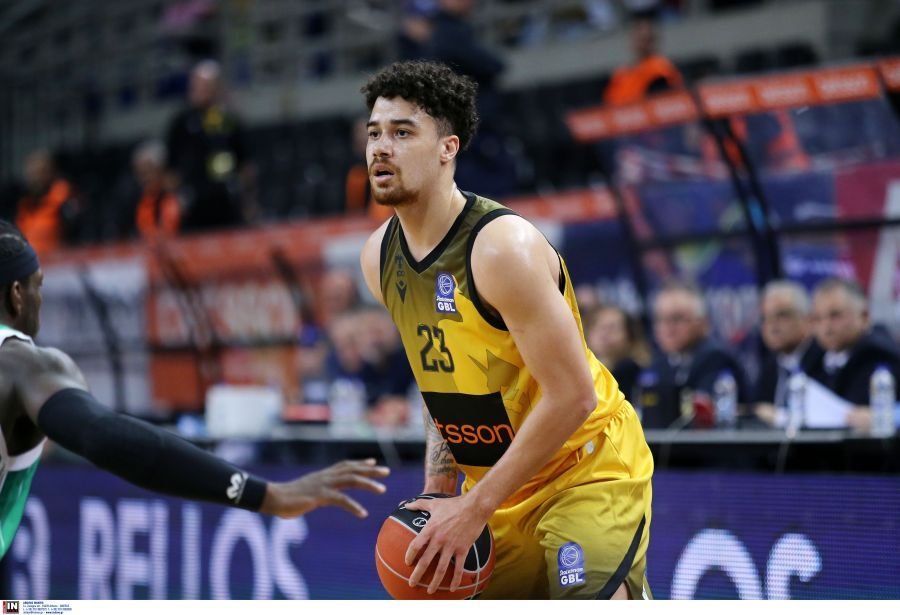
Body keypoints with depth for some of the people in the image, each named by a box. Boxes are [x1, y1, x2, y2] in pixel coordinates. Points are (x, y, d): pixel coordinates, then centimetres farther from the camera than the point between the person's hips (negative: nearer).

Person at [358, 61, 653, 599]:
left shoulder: (503, 248, -25)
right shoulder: (380, 257, 0)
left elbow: (573, 397, -26)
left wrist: (475, 509, -23)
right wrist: (438, 490, 3)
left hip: (588, 468, -8)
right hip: (498, 482, 8)